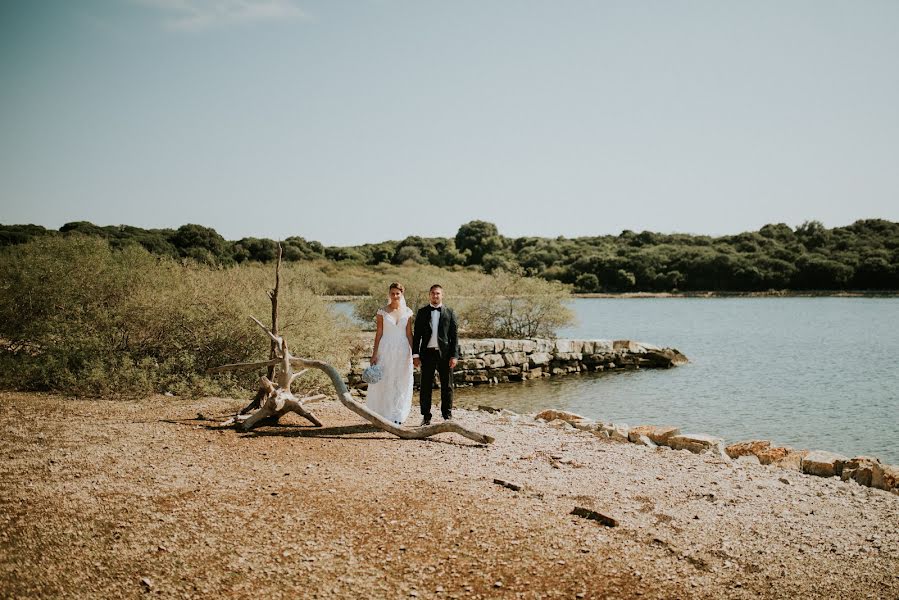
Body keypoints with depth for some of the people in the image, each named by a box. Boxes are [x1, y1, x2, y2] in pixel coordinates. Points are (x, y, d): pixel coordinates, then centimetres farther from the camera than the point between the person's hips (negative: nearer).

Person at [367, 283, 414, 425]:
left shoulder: (407, 312, 4)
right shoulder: (382, 312, 0)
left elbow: (409, 334, 6)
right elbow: (379, 333, 0)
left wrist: (414, 352, 0)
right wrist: (374, 354, -4)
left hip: (402, 351, 2)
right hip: (386, 350, -1)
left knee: (401, 384, 5)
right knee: (384, 383, 0)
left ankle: (397, 416, 15)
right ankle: (384, 416, 9)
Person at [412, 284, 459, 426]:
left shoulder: (449, 313, 5)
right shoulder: (422, 312, 7)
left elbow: (454, 335, 3)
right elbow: (417, 334, 6)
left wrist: (454, 356, -5)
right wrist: (415, 355, -1)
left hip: (445, 353, 0)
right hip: (427, 353, 1)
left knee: (447, 386, 5)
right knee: (425, 386, 4)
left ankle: (447, 416, 15)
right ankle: (426, 417, 12)